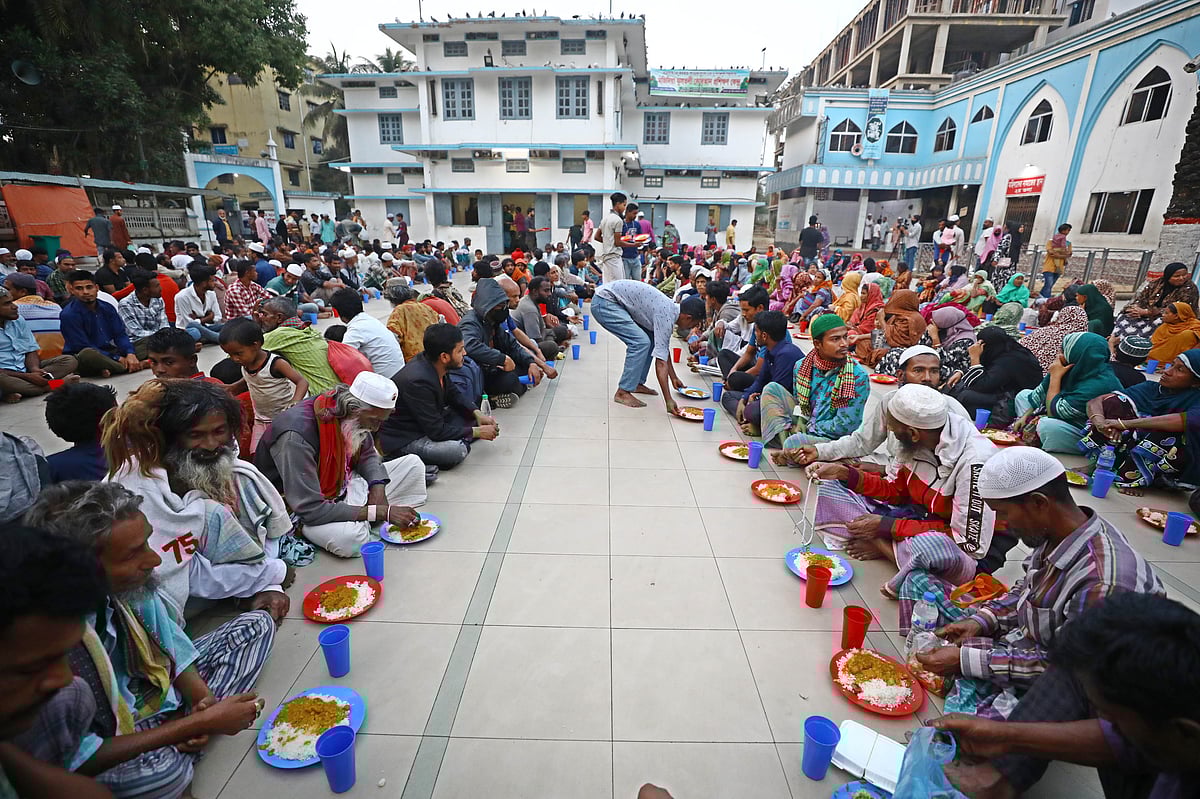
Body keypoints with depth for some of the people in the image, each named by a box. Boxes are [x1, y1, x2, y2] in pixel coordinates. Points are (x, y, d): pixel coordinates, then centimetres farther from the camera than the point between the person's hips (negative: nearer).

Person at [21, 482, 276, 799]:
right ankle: (179, 746, -3)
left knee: (257, 624, 4)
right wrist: (203, 722, -25)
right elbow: (77, 761, -26)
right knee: (160, 771, -37)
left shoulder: (130, 580, -18)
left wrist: (203, 702, -14)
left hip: (158, 690, 6)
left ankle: (184, 727, -3)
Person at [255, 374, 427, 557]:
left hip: (342, 487, 7)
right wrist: (380, 512, -33)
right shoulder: (296, 436, -33)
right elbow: (310, 509, -33)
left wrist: (378, 488, -14)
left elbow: (367, 454, 8)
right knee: (350, 538, -39)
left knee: (413, 463, 0)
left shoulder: (348, 418, -11)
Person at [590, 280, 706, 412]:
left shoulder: (670, 309, 7)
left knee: (651, 339, 10)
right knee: (640, 342, -18)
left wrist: (674, 378, 24)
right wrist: (668, 401, -25)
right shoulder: (666, 317, -21)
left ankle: (637, 383, 17)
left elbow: (664, 348, 19)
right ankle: (622, 392, -11)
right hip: (604, 302, -10)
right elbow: (660, 363, -25)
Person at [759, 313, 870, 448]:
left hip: (833, 439, -6)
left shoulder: (858, 377, -16)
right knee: (772, 389, 0)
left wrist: (809, 428, -11)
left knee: (794, 442, -37)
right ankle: (783, 440, -14)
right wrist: (799, 423, -4)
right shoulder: (802, 366, 0)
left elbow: (845, 425, -17)